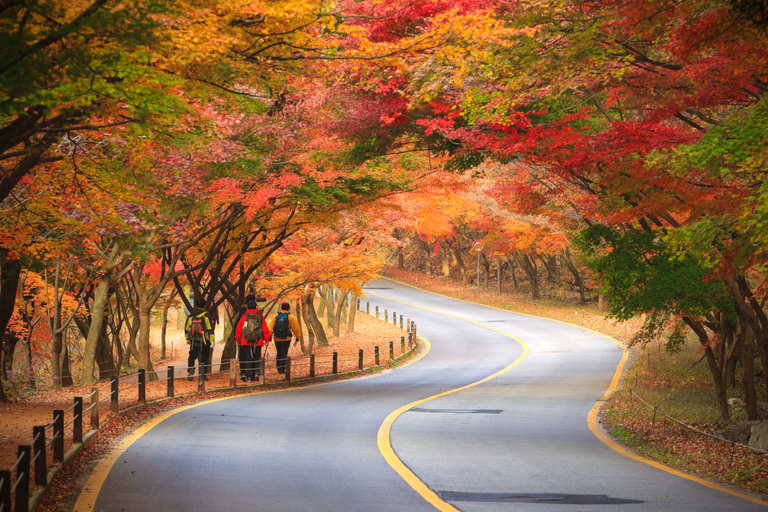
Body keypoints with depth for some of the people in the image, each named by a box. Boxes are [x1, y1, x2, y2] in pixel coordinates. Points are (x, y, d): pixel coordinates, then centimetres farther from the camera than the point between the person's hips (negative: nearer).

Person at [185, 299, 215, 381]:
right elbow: (210, 328, -11)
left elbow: (186, 328, 15)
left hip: (194, 341, 2)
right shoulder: (205, 315, -7)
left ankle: (190, 373, -6)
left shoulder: (191, 316, 5)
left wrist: (187, 339, 29)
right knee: (204, 359, 8)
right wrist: (212, 341, -9)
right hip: (204, 342, -2)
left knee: (191, 358, 12)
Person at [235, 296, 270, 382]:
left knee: (248, 359, 4)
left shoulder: (244, 317, 0)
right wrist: (266, 340, 13)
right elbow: (265, 329, 3)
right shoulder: (260, 317, 1)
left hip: (246, 342, 0)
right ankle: (256, 372, -1)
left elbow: (238, 329, 4)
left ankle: (249, 377, 0)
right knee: (257, 358, 15)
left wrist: (238, 340, 16)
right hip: (258, 342, 0)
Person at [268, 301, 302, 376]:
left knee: (279, 353, 15)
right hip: (286, 339, -3)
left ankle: (279, 369, 19)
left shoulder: (276, 316, 6)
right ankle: (282, 369, -8)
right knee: (284, 354, 0)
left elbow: (271, 326, -2)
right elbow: (296, 327, -4)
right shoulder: (290, 317, -3)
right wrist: (298, 336, 5)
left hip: (277, 338, 3)